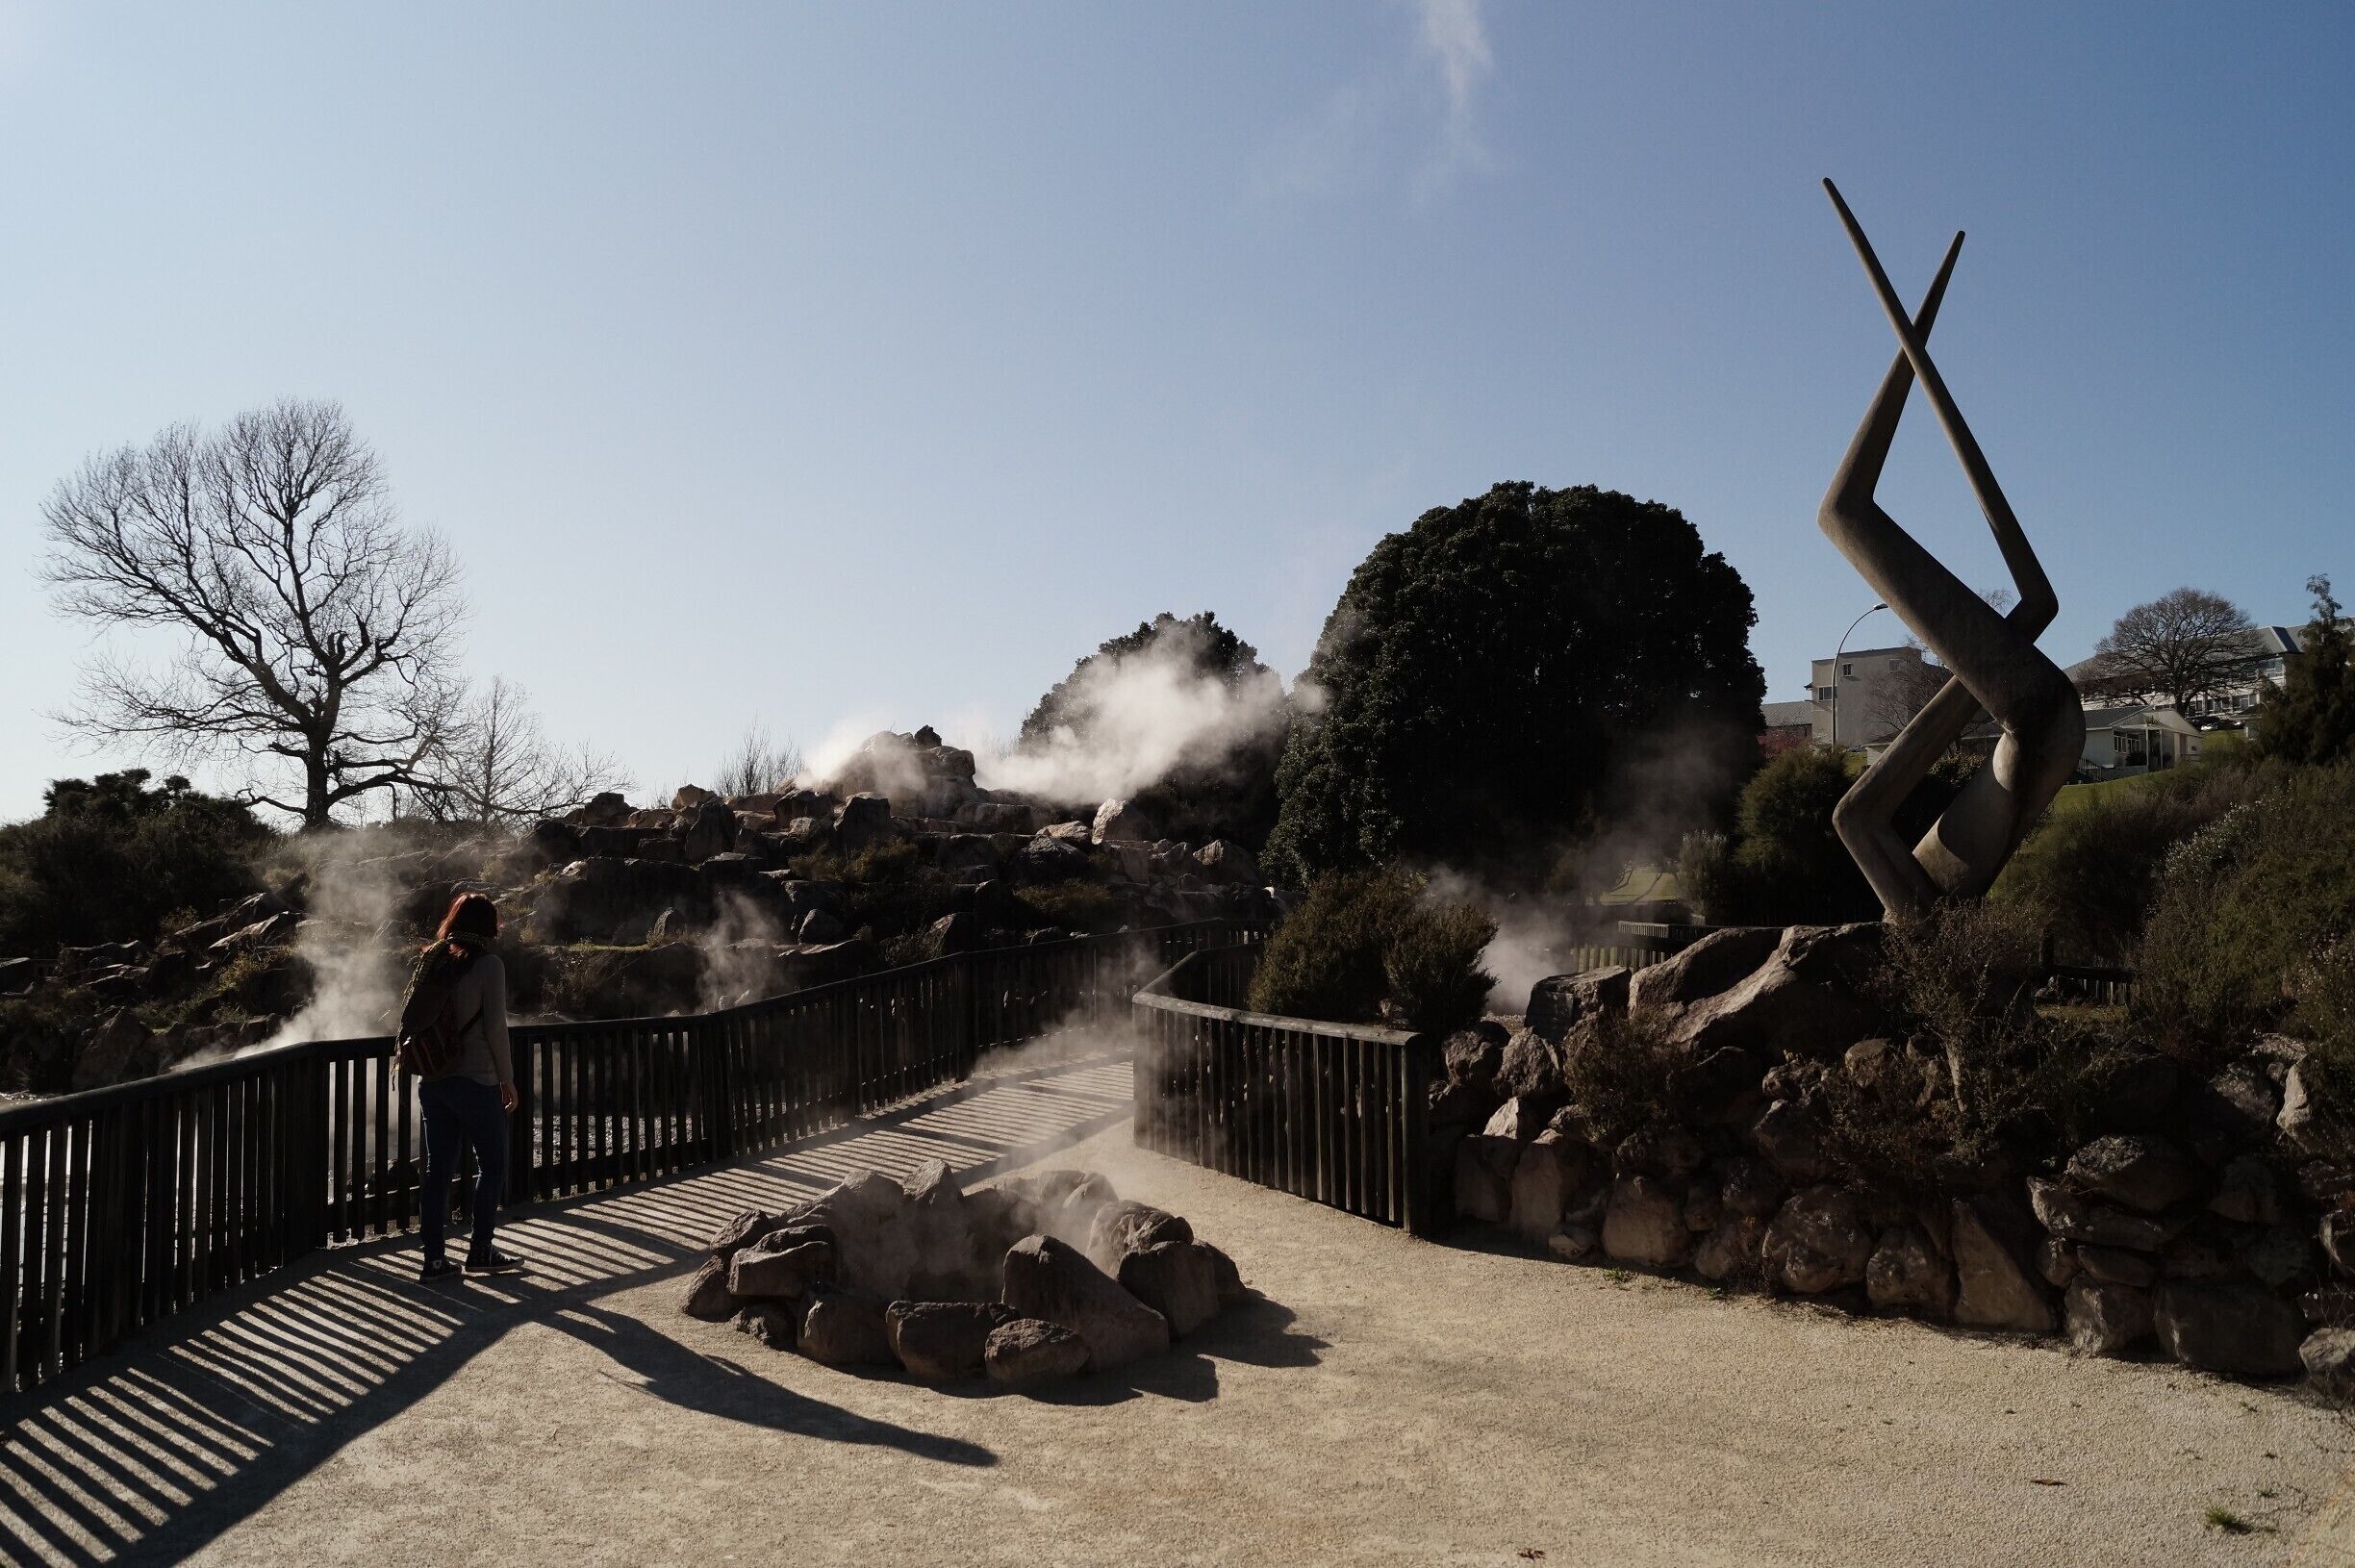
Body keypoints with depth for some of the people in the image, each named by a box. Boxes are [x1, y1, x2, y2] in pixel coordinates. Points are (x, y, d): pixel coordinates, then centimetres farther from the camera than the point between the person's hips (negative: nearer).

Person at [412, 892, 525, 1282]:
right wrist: (508, 1079, -3)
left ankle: (434, 1258, 12)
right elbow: (495, 1028, -12)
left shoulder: (431, 961, 7)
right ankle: (481, 1250, 10)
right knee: (492, 1164, 9)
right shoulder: (488, 965, -10)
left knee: (438, 1168, 10)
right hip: (475, 1081, -6)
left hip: (431, 1082, 6)